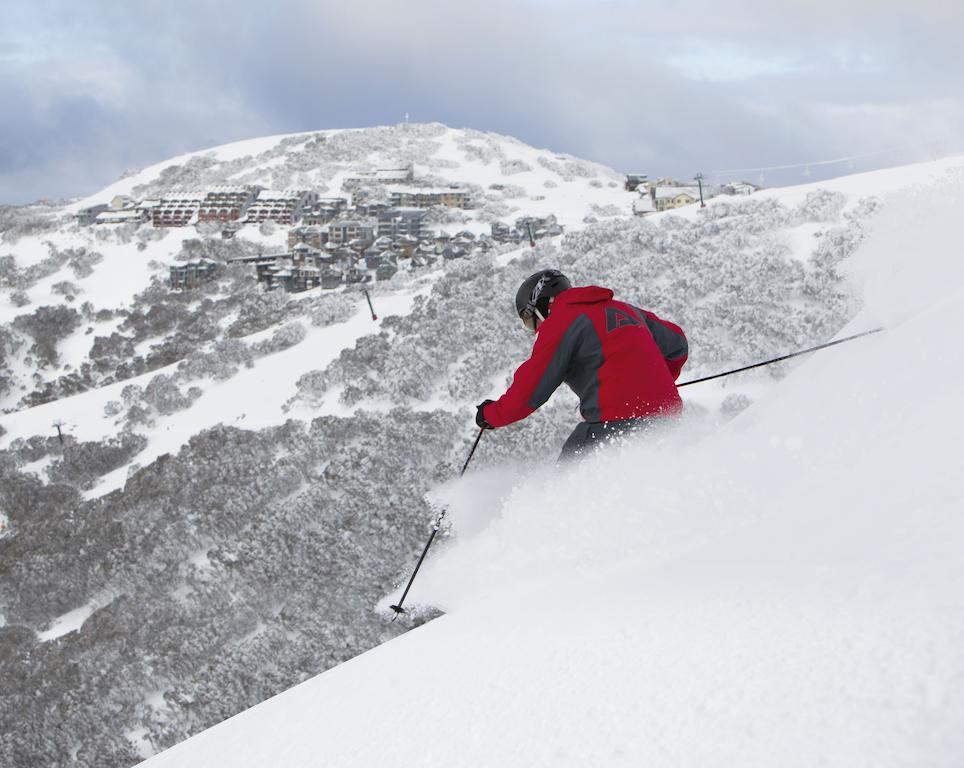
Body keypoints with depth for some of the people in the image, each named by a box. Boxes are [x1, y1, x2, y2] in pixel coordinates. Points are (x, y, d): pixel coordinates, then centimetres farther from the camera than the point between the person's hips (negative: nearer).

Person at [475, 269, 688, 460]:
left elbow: (531, 389, -2)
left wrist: (490, 415, 14)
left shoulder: (558, 323, 0)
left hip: (616, 420, -7)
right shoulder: (623, 309, 22)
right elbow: (677, 343, 29)